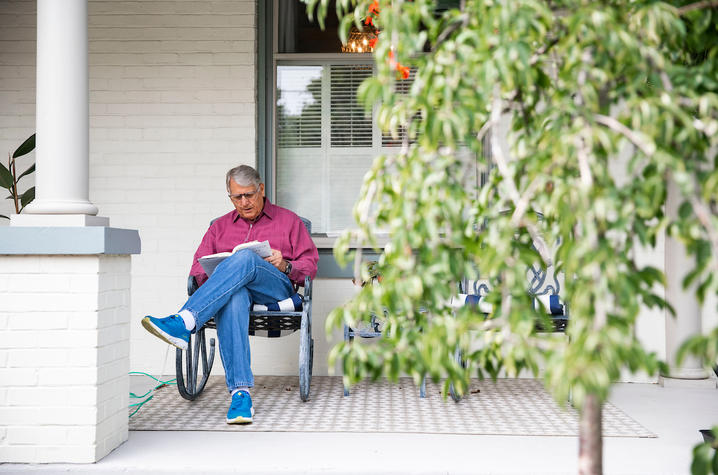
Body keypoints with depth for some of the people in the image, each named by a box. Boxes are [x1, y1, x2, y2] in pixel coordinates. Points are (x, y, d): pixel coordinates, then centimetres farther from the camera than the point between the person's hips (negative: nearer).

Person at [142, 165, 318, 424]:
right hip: (233, 289, 2)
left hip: (277, 289, -1)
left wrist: (285, 265, -7)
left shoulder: (288, 220, 22)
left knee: (245, 259, -37)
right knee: (233, 299, -40)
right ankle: (240, 393, -49)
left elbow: (310, 266, 14)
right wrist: (215, 273, -4)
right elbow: (198, 269, 20)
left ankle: (183, 323, -52)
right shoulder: (220, 226, 30)